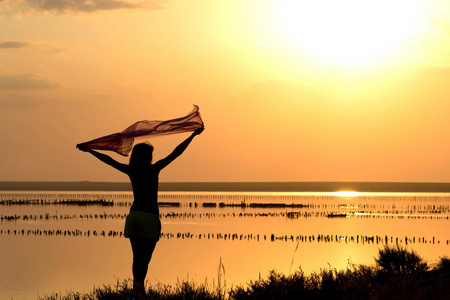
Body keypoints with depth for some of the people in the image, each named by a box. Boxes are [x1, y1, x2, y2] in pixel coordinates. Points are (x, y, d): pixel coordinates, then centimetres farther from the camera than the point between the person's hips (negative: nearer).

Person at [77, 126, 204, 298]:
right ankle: (139, 282, -26)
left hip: (134, 215, 4)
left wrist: (88, 150, 23)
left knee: (137, 256, 12)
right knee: (146, 256, -4)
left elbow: (108, 160, 13)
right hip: (150, 216, -4)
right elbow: (175, 154, -4)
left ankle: (137, 288, 4)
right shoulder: (154, 169, -4)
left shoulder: (131, 171, 5)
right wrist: (193, 135, 0)